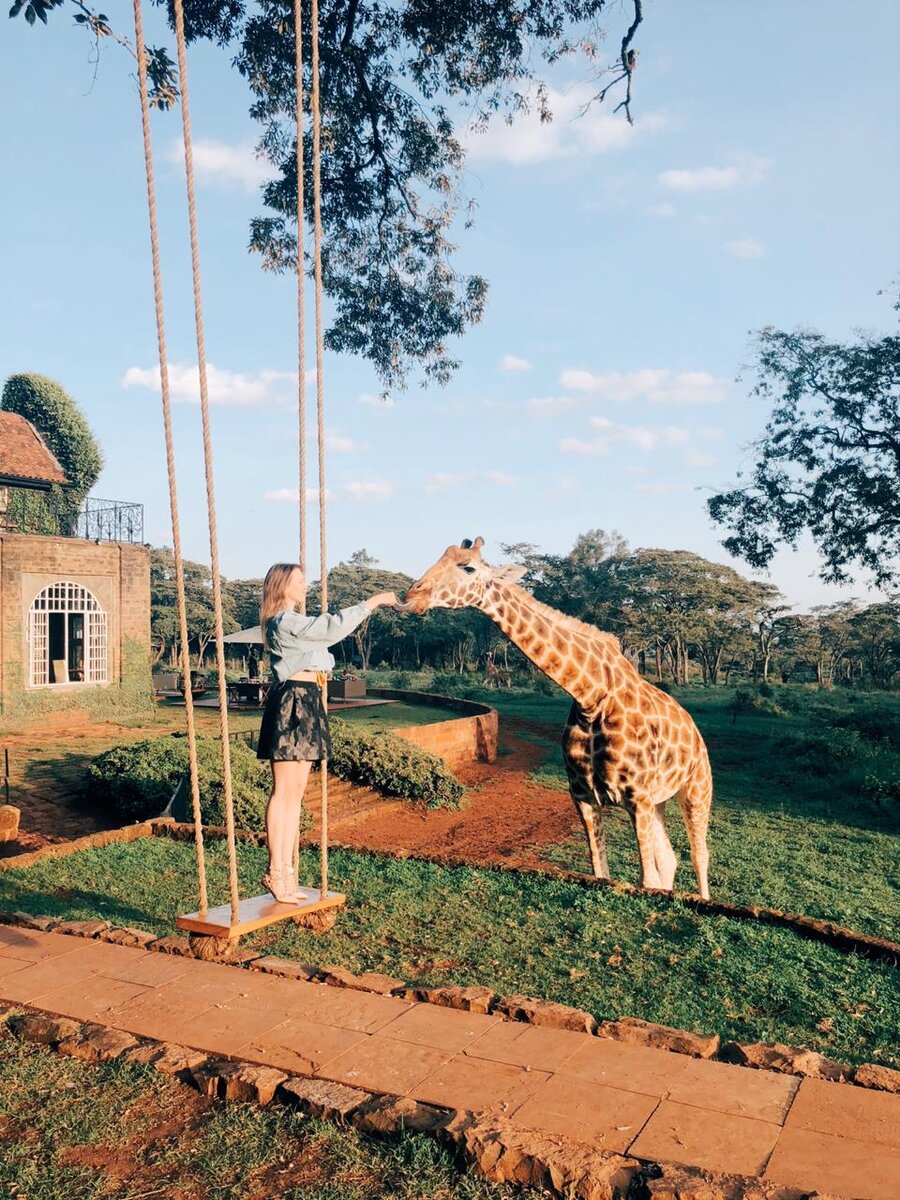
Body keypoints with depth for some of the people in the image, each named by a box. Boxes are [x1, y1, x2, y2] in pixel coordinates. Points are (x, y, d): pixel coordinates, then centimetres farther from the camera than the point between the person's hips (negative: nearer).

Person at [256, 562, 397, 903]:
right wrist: (372, 602, -15)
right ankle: (275, 872, 0)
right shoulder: (284, 622, -12)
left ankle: (286, 870, 15)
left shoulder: (294, 622, 20)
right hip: (291, 703, -10)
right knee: (283, 792, -5)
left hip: (306, 703, 10)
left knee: (296, 793, 10)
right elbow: (331, 628, -18)